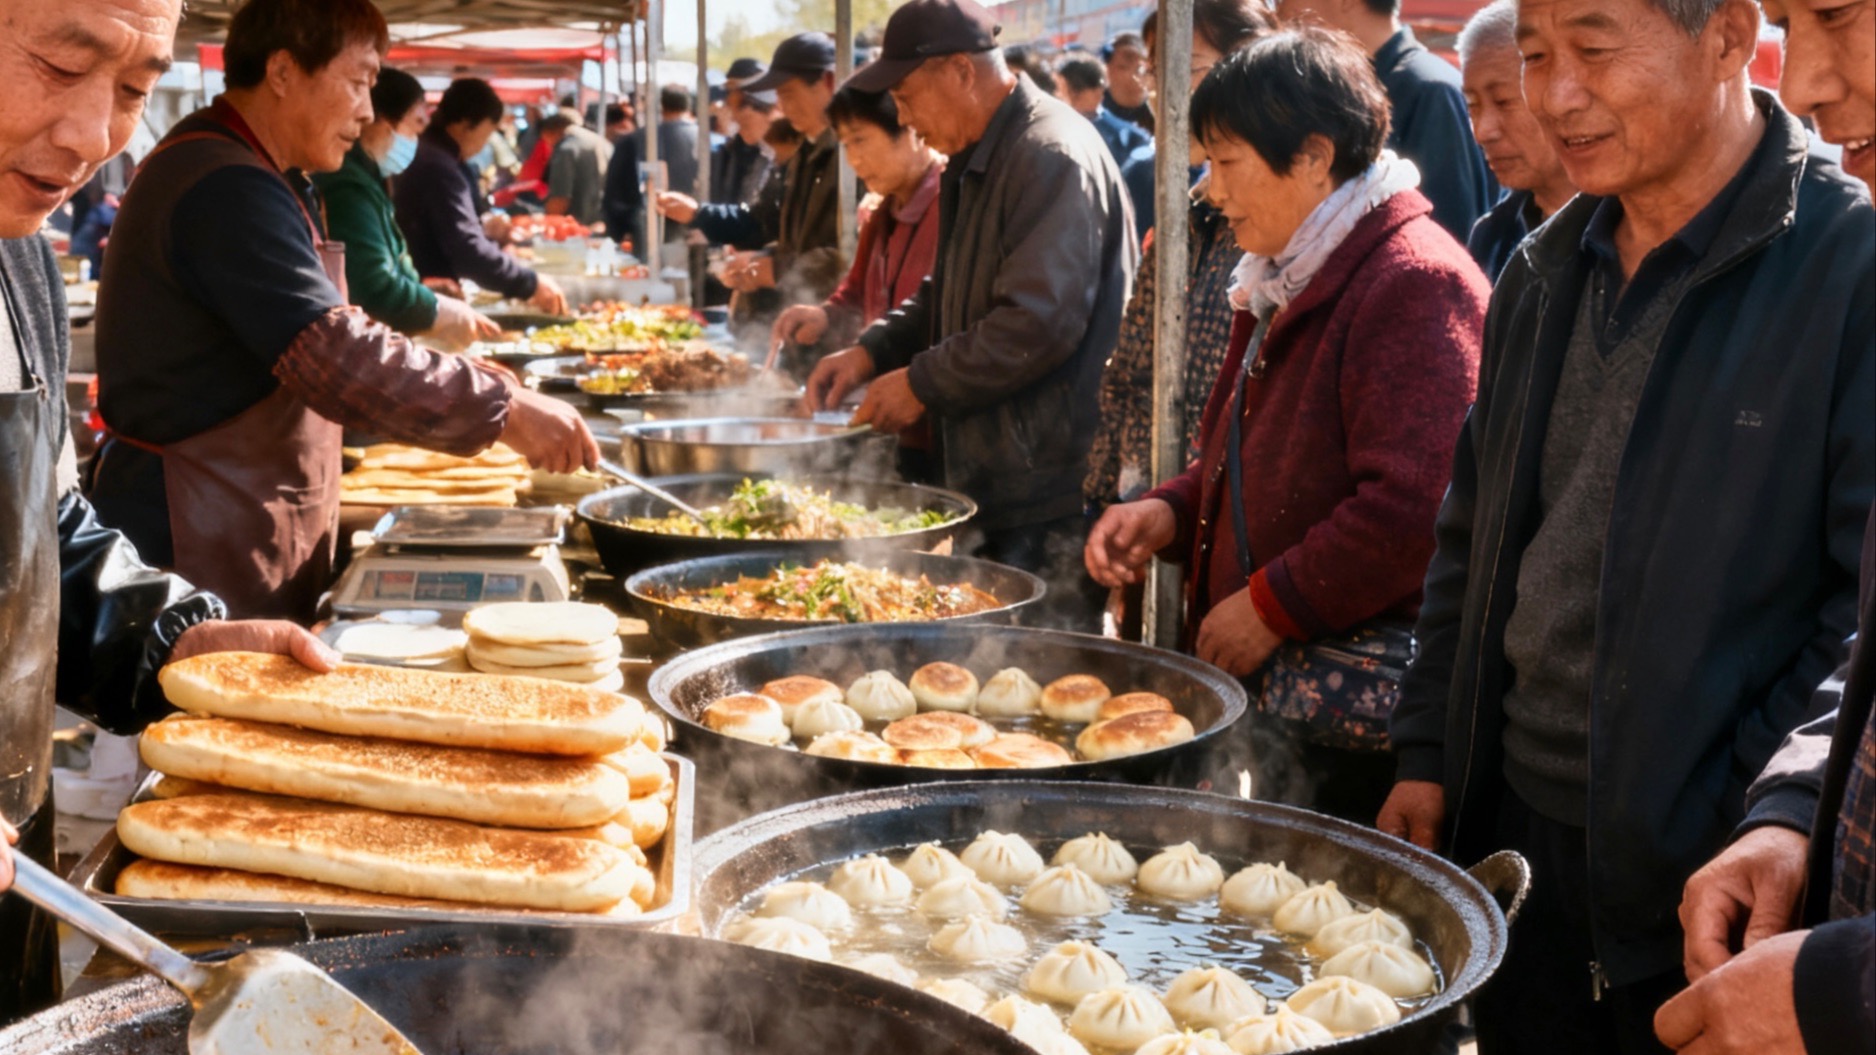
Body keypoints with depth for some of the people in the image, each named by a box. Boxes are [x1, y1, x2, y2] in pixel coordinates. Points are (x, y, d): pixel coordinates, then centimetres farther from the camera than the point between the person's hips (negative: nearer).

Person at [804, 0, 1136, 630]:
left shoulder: (1054, 156, -17)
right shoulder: (976, 161, 17)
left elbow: (1041, 323, -25)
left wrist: (922, 384, -15)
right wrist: (874, 351, 11)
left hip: (1051, 490, -10)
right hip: (991, 481, 10)